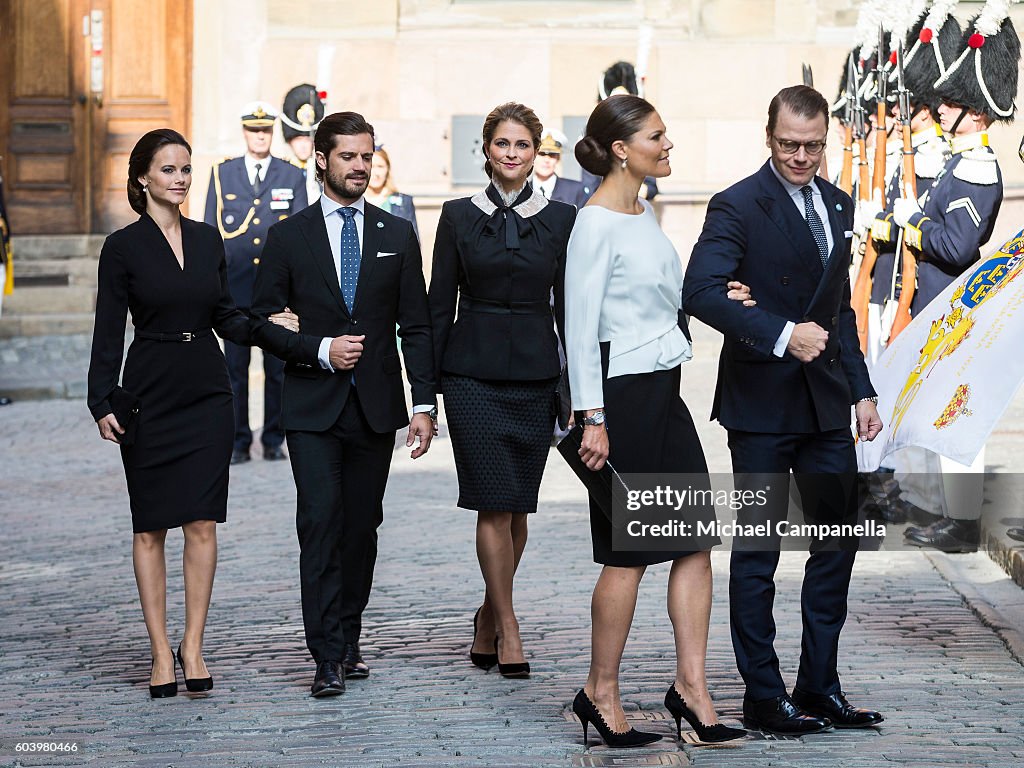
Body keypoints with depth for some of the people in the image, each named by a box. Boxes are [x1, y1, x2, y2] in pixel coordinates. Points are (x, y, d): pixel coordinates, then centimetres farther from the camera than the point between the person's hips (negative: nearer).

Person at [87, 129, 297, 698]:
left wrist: (266, 324, -3)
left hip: (207, 394, 3)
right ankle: (161, 654, 8)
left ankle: (193, 647, 7)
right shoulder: (124, 247, -4)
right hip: (150, 395, -3)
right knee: (151, 527, 2)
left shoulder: (208, 239, 8)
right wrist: (103, 402, -11)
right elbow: (109, 332, -4)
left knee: (203, 522, -1)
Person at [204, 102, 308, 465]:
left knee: (278, 366, 3)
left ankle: (274, 441, 11)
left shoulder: (292, 176, 7)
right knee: (235, 367, 0)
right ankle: (238, 443, 6)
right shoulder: (222, 174, 8)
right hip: (236, 287, 0)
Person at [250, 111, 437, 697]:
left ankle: (349, 641, 19)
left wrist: (424, 402, -1)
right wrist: (320, 350, -12)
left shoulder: (398, 235, 8)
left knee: (362, 525, 7)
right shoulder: (288, 237, 3)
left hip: (377, 405, 2)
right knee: (320, 523, -11)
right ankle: (329, 659, -11)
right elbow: (261, 321, 3)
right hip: (313, 406, -2)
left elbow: (416, 326, 7)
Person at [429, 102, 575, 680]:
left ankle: (489, 615, 25)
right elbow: (440, 305, 4)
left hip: (535, 372, 2)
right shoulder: (460, 216, 3)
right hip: (473, 372, -2)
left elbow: (568, 306, 7)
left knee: (519, 505, 6)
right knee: (494, 502, -7)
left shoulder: (561, 219, 5)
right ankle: (508, 630, -1)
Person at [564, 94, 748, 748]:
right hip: (622, 394, -9)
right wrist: (591, 419, -19)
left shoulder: (644, 213, 13)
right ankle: (601, 694, 11)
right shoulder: (597, 223, -14)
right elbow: (580, 326, -16)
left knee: (695, 542, 5)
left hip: (665, 392, 9)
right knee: (629, 553, -1)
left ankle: (691, 688, 8)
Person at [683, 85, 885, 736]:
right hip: (762, 402, -7)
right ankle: (764, 697, 10)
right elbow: (701, 290, -23)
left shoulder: (837, 205, 12)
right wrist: (781, 335, -28)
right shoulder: (738, 206, -10)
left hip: (827, 404, 7)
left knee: (837, 544, 10)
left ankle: (820, 688, 20)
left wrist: (861, 389, 13)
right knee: (758, 553, 2)